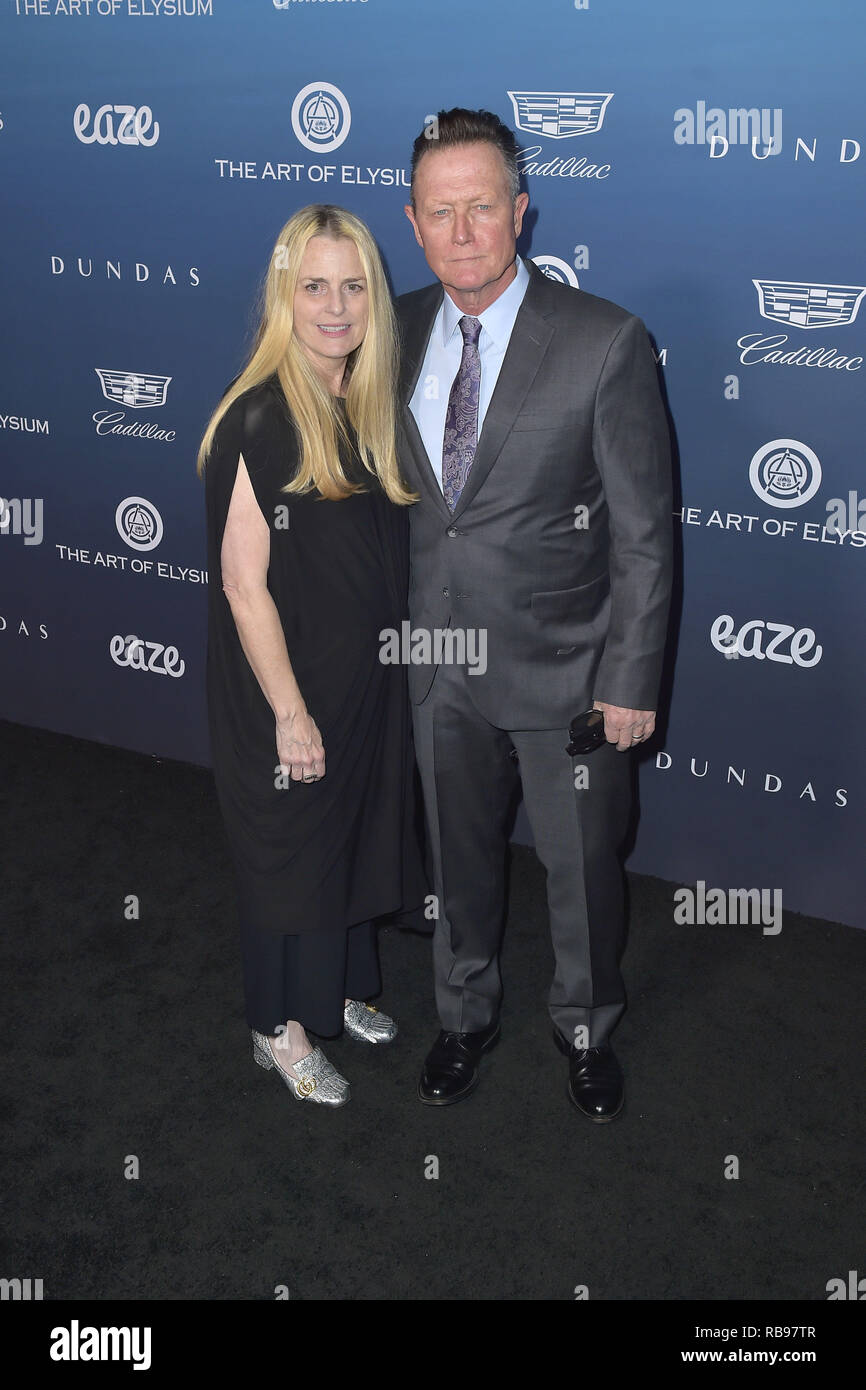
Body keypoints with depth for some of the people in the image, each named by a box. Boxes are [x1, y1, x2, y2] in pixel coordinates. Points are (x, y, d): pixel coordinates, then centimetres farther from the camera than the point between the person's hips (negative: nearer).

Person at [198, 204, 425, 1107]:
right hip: (288, 689, -7)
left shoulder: (369, 407, 3)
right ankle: (281, 1027, 30)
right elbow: (244, 583, -20)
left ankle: (340, 988, 42)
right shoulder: (259, 422, -20)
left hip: (367, 677, 7)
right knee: (290, 851, 9)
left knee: (357, 836, 20)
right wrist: (291, 714, -19)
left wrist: (391, 668, 9)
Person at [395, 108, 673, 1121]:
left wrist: (632, 681, -12)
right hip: (437, 659, 4)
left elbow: (644, 532, -11)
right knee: (457, 855, 20)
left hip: (563, 667, -3)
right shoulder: (397, 331, 0)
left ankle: (586, 1028, 40)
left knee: (581, 865, 13)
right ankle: (465, 1016, 44)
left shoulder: (605, 342, -13)